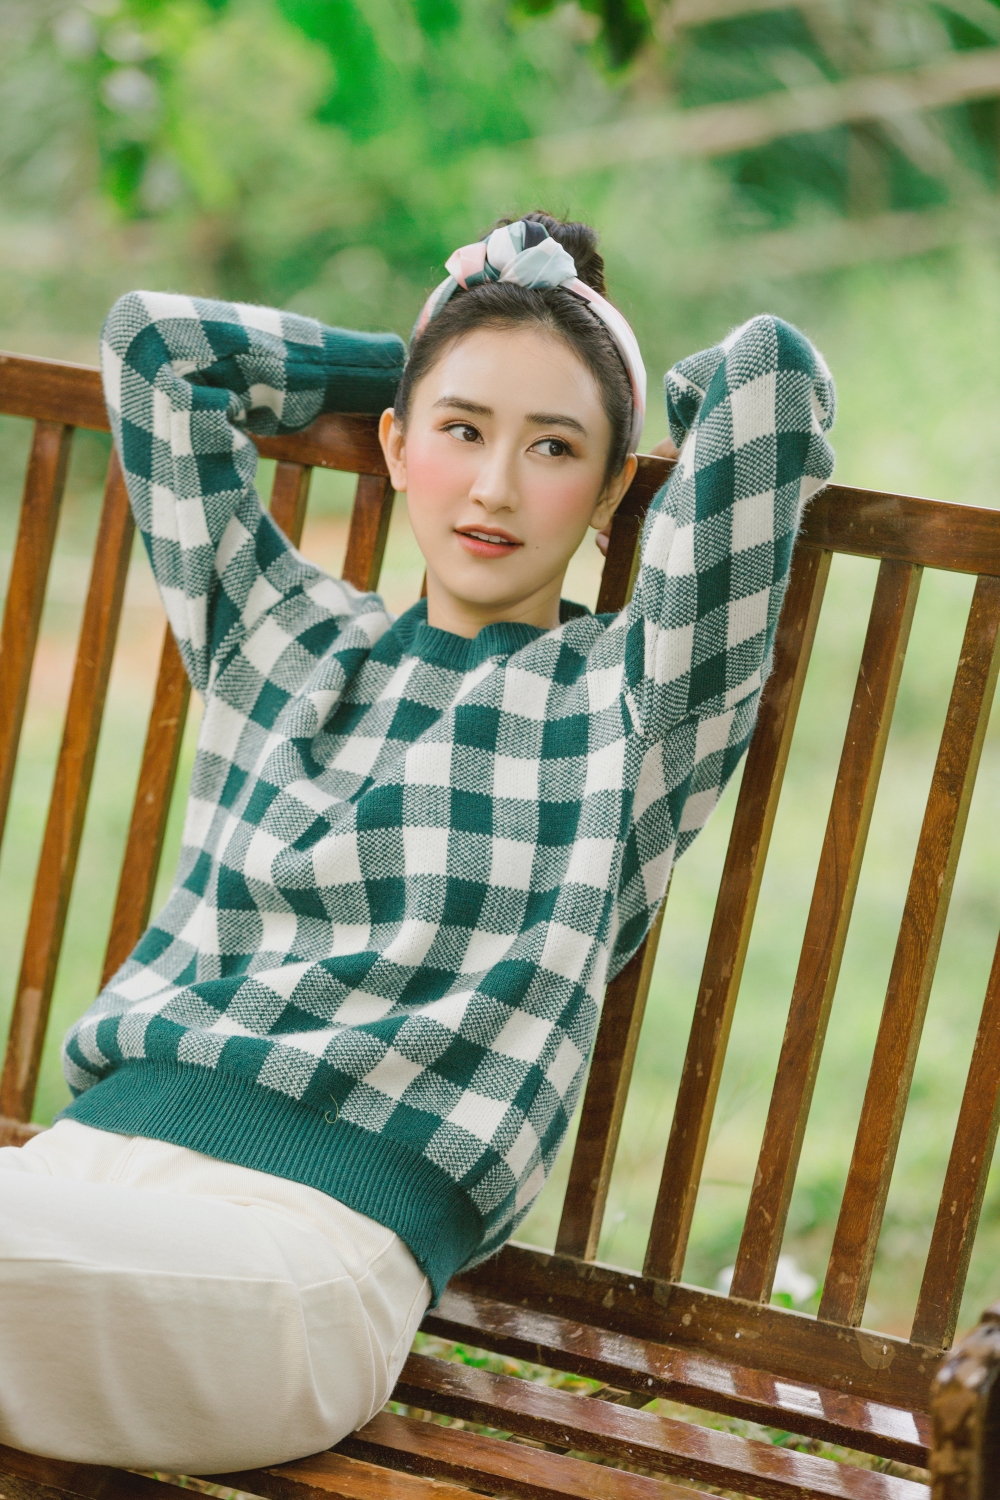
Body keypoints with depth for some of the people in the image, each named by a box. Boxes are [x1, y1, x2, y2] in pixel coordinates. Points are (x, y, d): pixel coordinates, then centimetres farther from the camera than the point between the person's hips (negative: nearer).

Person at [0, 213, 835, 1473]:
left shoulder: (636, 697, 10)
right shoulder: (285, 639, 22)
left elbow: (770, 367, 2)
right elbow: (156, 339, 28)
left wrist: (620, 418, 22)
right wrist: (413, 371, 32)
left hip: (330, 1233, -4)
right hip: (102, 1140, 5)